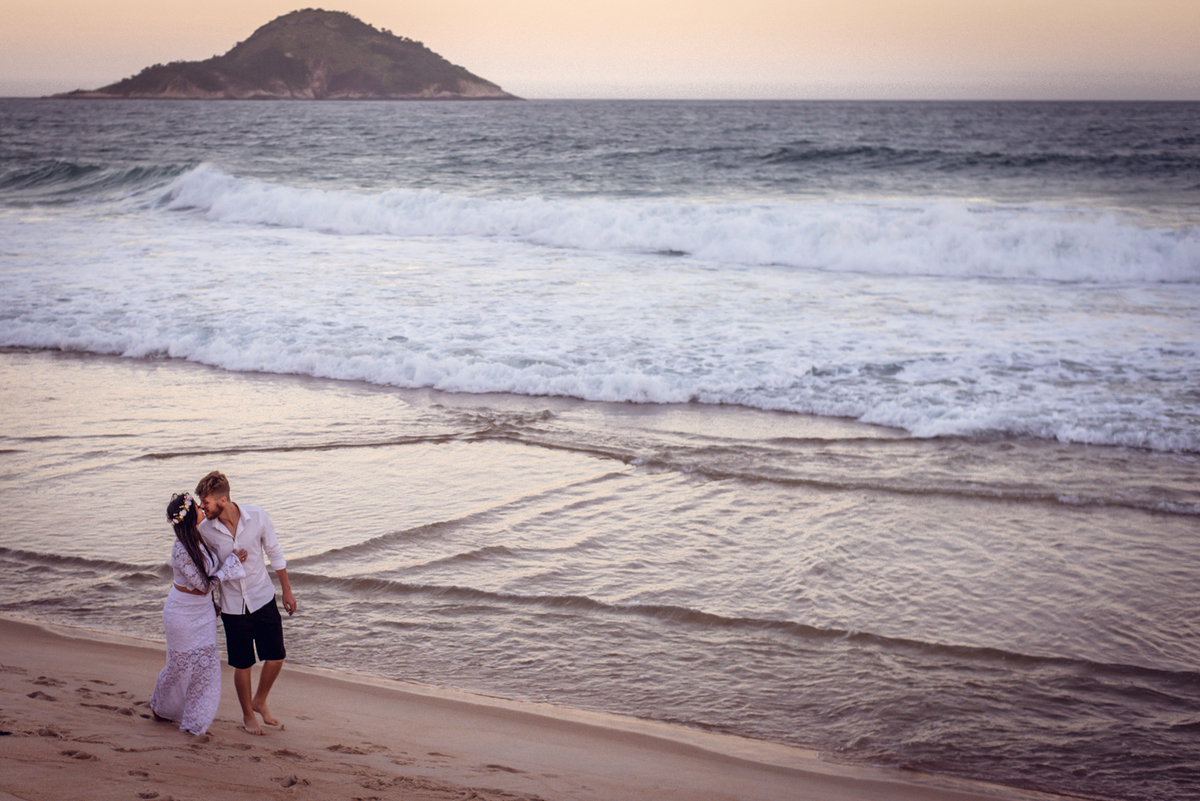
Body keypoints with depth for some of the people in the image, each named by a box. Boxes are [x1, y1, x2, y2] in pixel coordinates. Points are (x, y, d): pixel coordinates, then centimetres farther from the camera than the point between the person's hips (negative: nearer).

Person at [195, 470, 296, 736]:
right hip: (233, 605, -1)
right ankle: (247, 714, 28)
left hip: (263, 597, 1)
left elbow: (274, 553, 0)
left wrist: (287, 591, 4)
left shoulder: (256, 516, -14)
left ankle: (260, 701, 27)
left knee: (276, 656, 1)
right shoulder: (205, 530, -13)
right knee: (242, 664, 5)